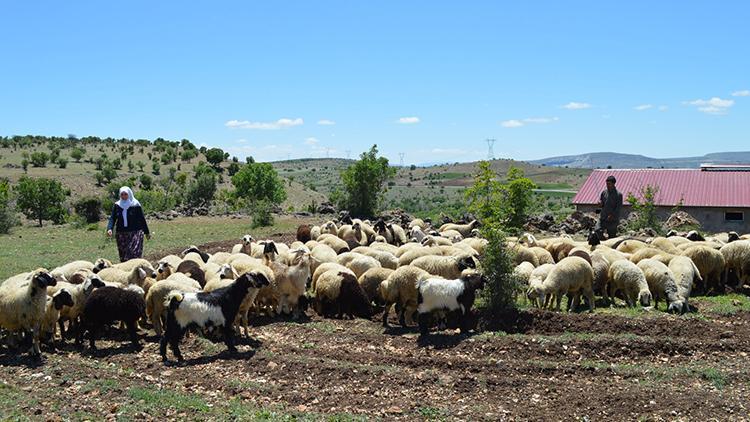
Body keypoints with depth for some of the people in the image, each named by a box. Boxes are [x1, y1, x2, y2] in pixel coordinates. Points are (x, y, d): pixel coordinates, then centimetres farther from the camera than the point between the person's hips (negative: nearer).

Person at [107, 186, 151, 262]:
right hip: (121, 234, 3)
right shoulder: (117, 205, 6)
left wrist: (147, 232, 7)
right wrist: (109, 229, -17)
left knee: (134, 255, -13)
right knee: (123, 257, 5)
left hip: (135, 233, -3)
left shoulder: (135, 205, -2)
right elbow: (112, 218, 1)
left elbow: (142, 219, 3)